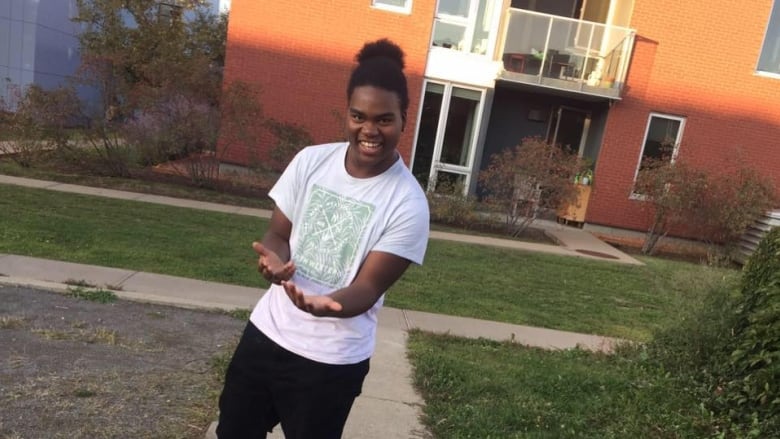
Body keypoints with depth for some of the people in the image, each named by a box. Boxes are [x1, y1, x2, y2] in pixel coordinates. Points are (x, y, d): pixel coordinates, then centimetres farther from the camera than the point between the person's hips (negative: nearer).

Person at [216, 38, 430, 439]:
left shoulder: (408, 203, -17)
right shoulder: (311, 161, -5)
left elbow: (368, 287, -17)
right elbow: (279, 232, 2)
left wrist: (327, 304, -39)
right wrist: (275, 258, -22)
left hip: (331, 361, -4)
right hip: (267, 333, 4)